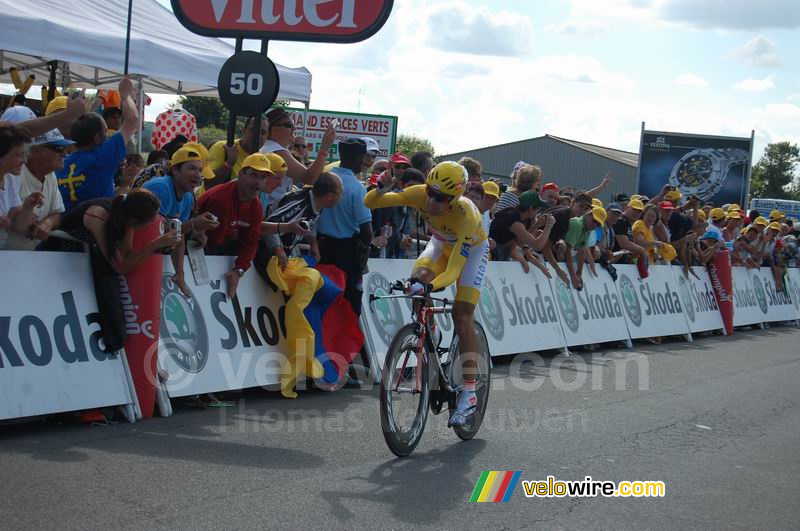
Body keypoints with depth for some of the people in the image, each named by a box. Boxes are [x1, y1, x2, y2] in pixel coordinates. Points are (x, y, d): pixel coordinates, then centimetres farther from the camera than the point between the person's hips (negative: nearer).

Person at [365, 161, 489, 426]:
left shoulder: (466, 215, -41)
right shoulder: (420, 195, -30)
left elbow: (453, 270, -44)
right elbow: (369, 203, -26)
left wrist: (431, 286, -62)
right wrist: (381, 189, -48)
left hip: (471, 248, -4)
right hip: (441, 244, 4)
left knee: (461, 315, -15)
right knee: (418, 279, -27)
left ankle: (469, 393, -10)